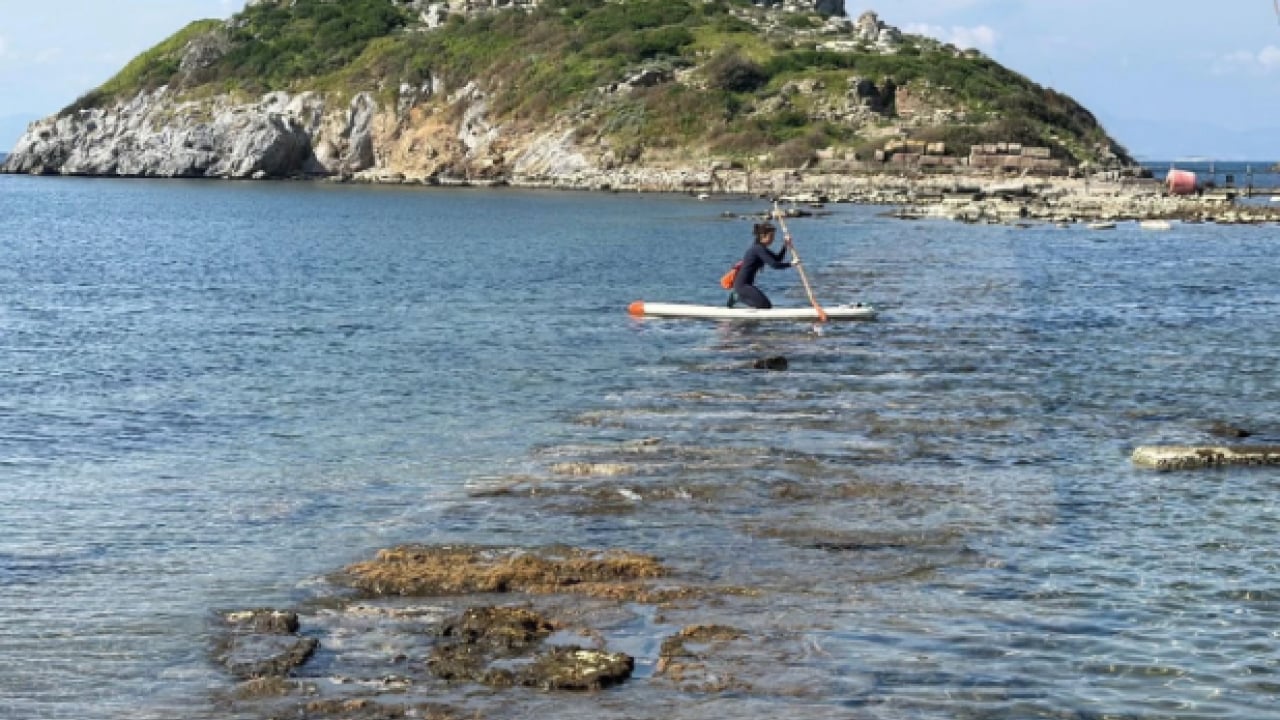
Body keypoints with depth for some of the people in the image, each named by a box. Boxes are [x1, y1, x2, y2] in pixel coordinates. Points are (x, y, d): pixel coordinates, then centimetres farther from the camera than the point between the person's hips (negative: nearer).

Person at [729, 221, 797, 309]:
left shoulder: (760, 247, 12)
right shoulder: (758, 249, -19)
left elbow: (777, 258, 14)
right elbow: (774, 264, -26)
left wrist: (785, 246, 2)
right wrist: (790, 264, -18)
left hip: (747, 284, 11)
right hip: (742, 284, -11)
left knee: (767, 305, 22)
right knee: (765, 305, -18)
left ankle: (738, 296, 20)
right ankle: (739, 296, -3)